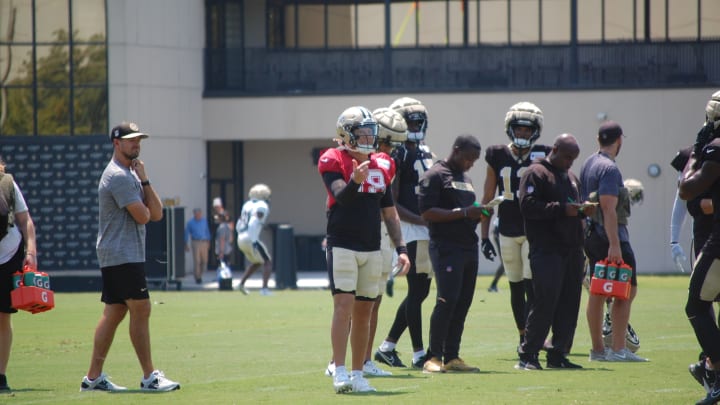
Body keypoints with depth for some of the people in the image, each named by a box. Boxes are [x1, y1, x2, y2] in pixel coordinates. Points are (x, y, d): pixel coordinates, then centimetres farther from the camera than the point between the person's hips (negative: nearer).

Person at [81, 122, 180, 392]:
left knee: (114, 313, 8)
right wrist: (143, 206, 4)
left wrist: (144, 182, 1)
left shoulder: (131, 174, 20)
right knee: (140, 309, -10)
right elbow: (142, 216, -18)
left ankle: (93, 377, 9)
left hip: (115, 258, 10)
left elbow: (156, 213, 11)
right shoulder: (119, 176, -13)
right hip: (122, 256, -10)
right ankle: (149, 377, -9)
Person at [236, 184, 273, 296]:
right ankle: (264, 288, -12)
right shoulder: (262, 207, -9)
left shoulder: (247, 205, 16)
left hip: (241, 239, 8)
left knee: (256, 263, 26)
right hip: (251, 239, -8)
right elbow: (253, 224, -22)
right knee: (267, 262, 1)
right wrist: (254, 240, -22)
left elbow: (238, 225, 17)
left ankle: (242, 284, 17)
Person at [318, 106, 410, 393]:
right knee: (344, 306, -14)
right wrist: (355, 181, -42)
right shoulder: (334, 162, -6)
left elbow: (390, 214, 15)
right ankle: (340, 372, -15)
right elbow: (340, 196, -22)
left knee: (364, 312, 7)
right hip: (342, 247, -6)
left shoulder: (381, 167, 11)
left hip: (372, 249, 6)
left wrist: (401, 249, 9)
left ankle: (357, 374, 12)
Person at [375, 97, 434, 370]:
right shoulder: (397, 155, -10)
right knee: (417, 291, -6)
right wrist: (422, 220, -20)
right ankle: (419, 354, -1)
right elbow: (392, 203, -14)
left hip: (429, 229, 9)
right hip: (412, 230, -9)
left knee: (420, 292, 11)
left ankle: (387, 347, 19)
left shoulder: (426, 153, 17)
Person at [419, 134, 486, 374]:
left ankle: (452, 357, 10)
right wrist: (463, 213, -18)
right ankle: (434, 357, -10)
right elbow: (427, 213, -14)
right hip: (445, 247, -8)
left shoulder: (465, 179, 22)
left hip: (469, 246, 9)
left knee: (463, 303, 6)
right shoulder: (435, 176, -5)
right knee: (447, 300, -14)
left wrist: (477, 215, 8)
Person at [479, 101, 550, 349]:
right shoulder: (498, 157, 4)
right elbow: (487, 199, 8)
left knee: (531, 286, -11)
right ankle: (524, 337, 22)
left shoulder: (542, 157, -2)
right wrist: (484, 236, 5)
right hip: (507, 232, 3)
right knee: (516, 288, 11)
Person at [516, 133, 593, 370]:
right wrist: (561, 209, -20)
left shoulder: (571, 178, 23)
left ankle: (558, 353, 12)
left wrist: (583, 210, 8)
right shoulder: (536, 173, -4)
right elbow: (528, 206, -15)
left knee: (569, 304, 6)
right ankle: (528, 354, -7)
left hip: (571, 250, 8)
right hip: (546, 250, -8)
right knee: (545, 301, -12)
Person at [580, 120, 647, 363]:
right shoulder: (609, 169, -16)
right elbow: (608, 208, -22)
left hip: (591, 235, 10)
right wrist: (614, 245, -25)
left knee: (597, 293, 12)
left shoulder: (588, 164, 13)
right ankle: (618, 349, -11)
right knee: (627, 290, -6)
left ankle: (597, 349, 16)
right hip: (609, 234, -10)